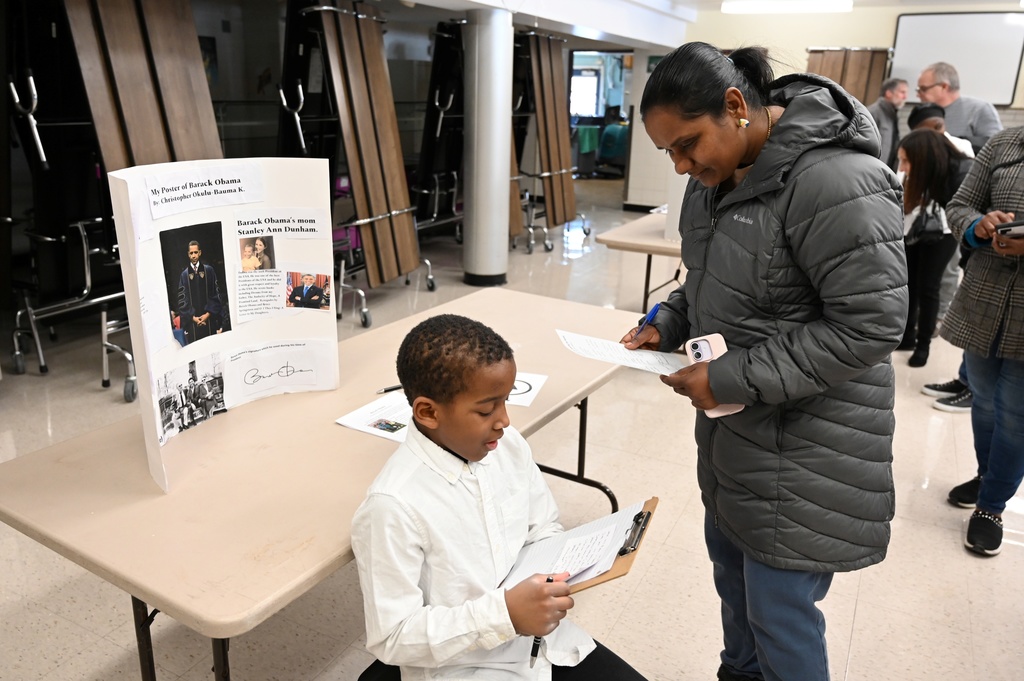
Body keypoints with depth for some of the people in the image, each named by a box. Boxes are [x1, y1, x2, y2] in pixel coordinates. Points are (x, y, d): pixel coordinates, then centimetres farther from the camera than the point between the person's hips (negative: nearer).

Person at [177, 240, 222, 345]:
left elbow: (216, 294, 2)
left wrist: (208, 314, -7)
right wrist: (192, 317, -8)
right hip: (192, 321, 0)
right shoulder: (184, 275, 6)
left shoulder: (209, 271, 4)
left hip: (209, 319, 0)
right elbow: (181, 299, 3)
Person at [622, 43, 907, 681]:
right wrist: (668, 323, -1)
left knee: (779, 612, 4)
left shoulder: (835, 181, -25)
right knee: (731, 567, 25)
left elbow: (871, 326, -24)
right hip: (735, 423, 9)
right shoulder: (719, 173, 3)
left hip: (804, 445, -8)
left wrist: (736, 376, -23)